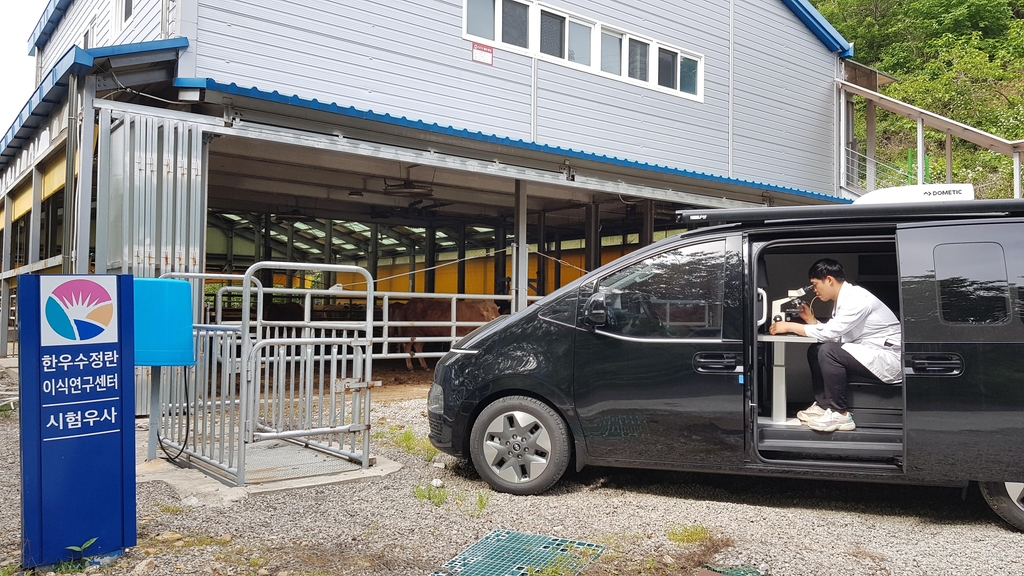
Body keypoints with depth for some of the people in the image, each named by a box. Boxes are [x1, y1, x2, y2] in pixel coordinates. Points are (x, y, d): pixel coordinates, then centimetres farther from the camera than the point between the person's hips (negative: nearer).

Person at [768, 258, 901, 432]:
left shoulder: (857, 299, -20)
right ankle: (823, 404, 7)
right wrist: (811, 320, 3)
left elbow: (829, 332, -23)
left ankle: (840, 414, -14)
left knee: (828, 352, -25)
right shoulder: (844, 299, 10)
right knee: (815, 350, 6)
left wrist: (789, 326, -16)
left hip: (889, 360, -10)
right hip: (870, 356, 10)